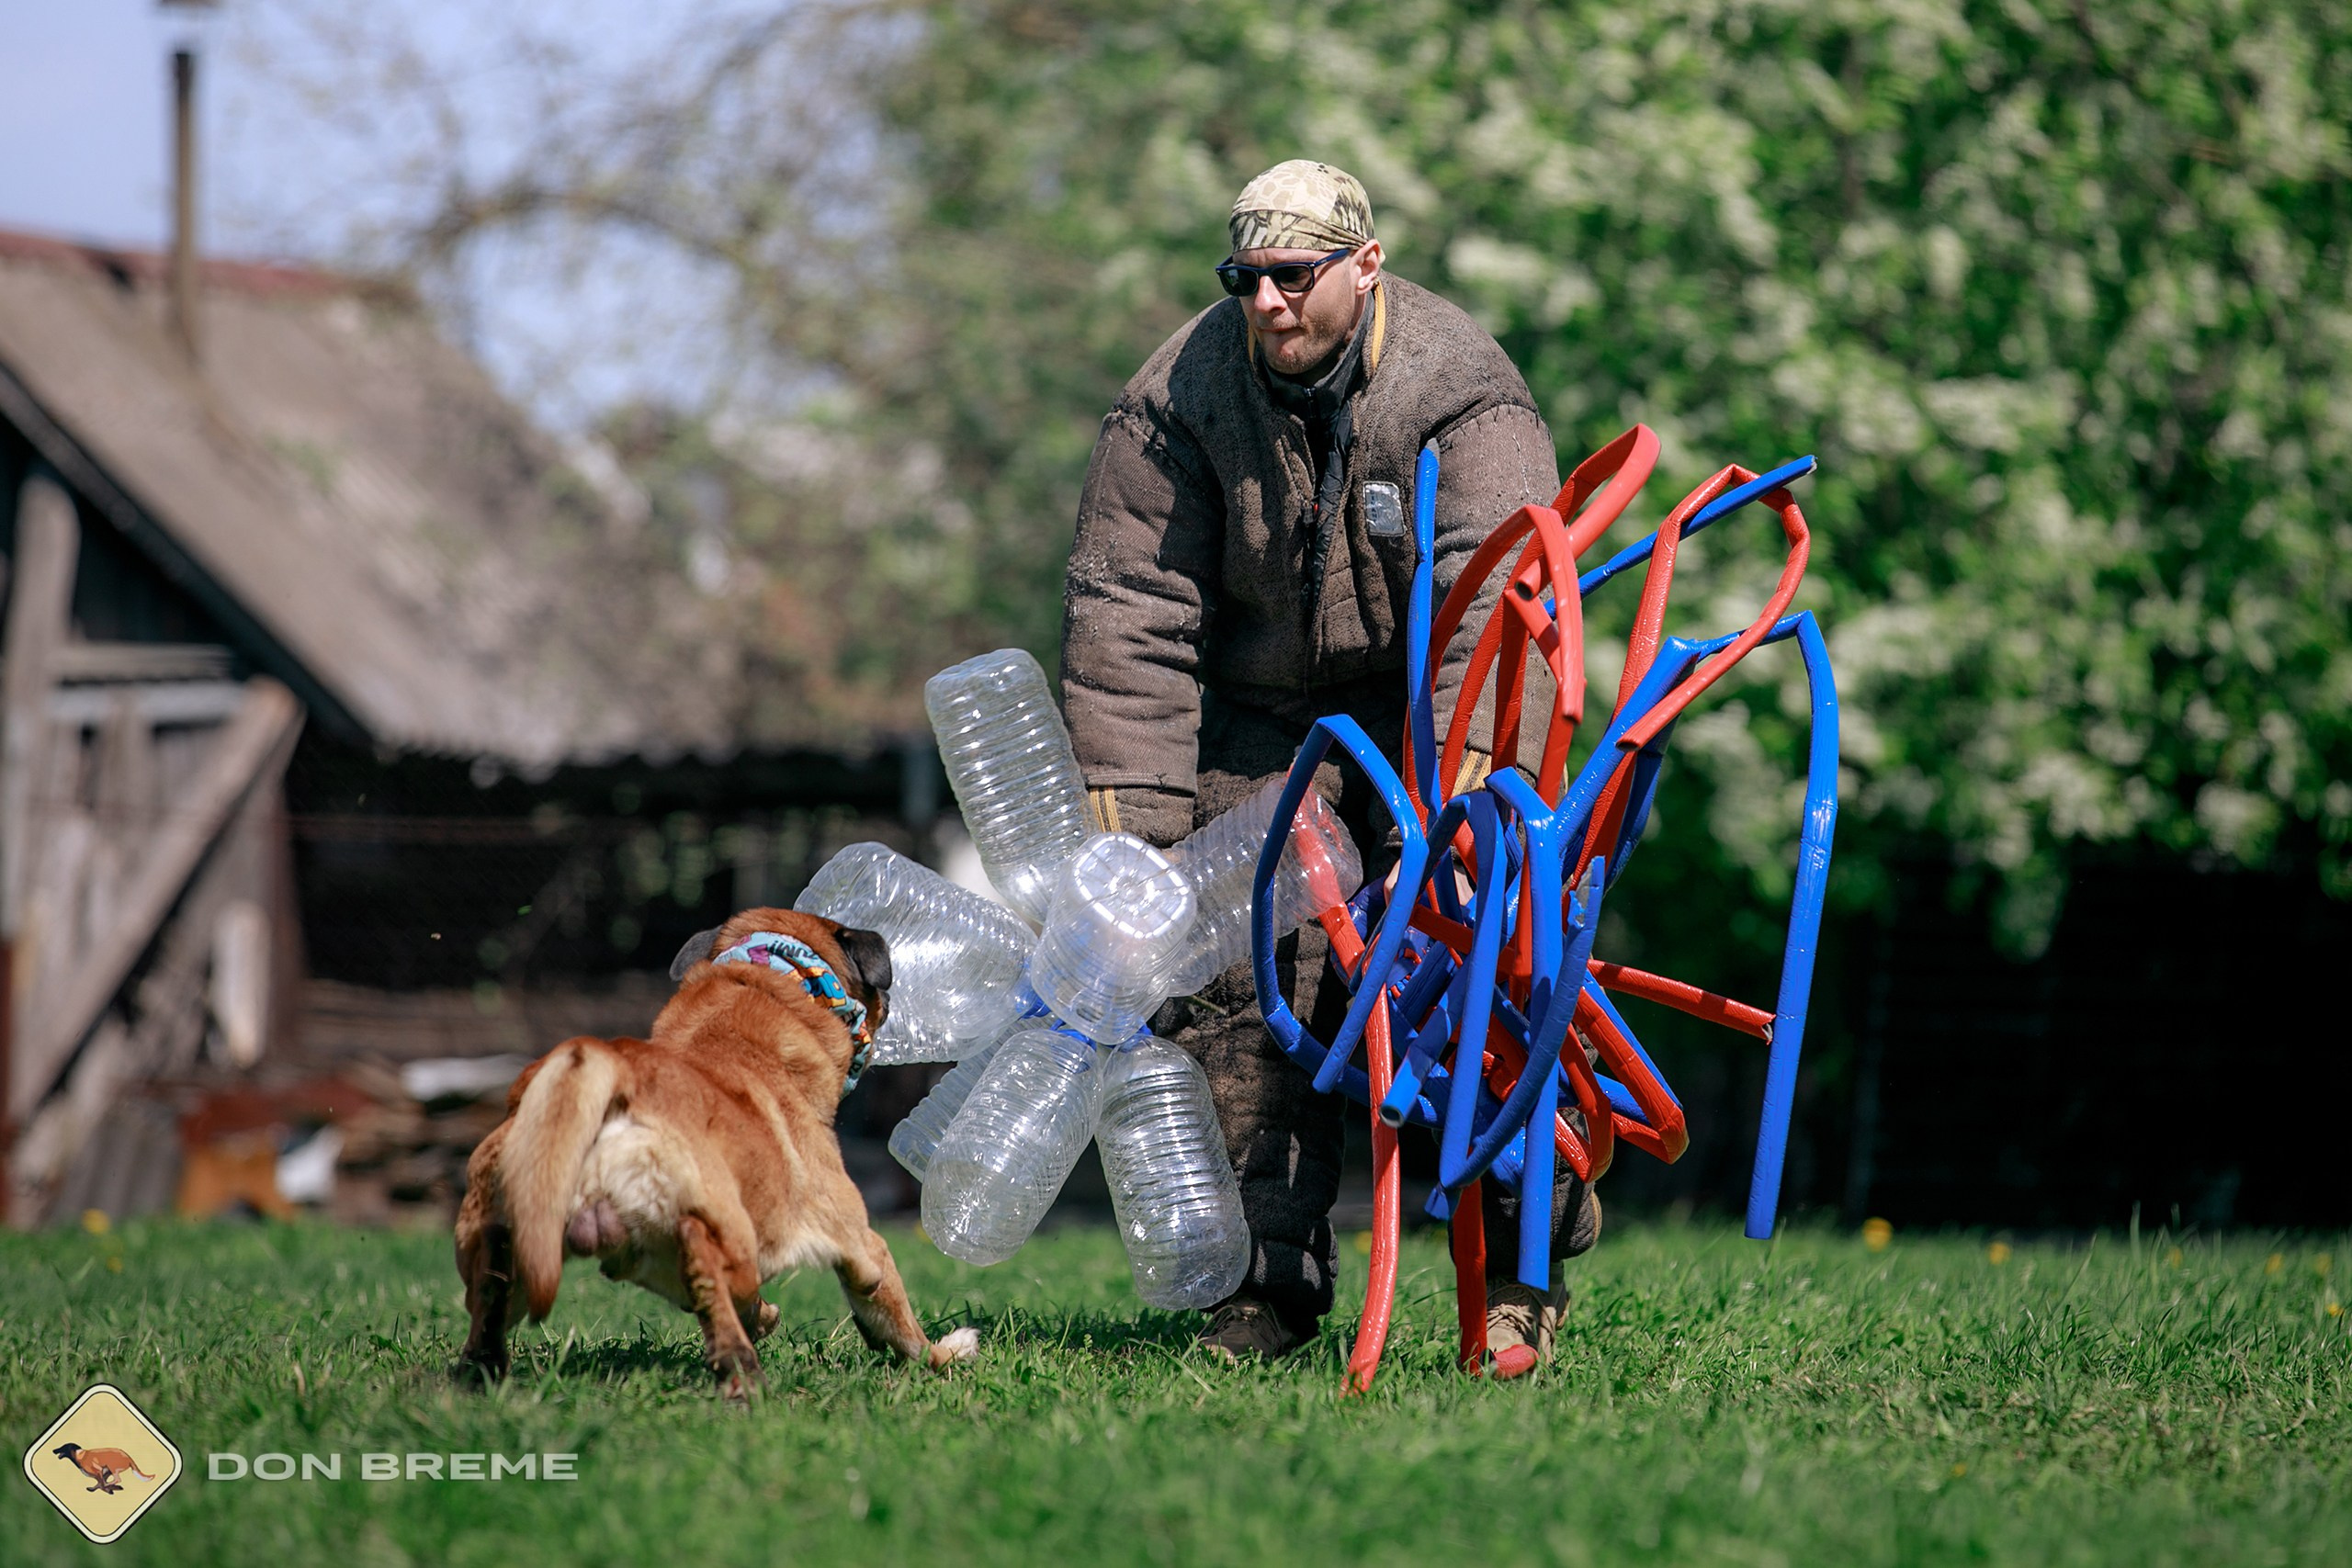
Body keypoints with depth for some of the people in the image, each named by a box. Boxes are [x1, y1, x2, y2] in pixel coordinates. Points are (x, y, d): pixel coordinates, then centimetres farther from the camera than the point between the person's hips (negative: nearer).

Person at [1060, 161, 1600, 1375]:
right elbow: (1130, 607, -13)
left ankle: (1524, 1267, -6)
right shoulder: (1179, 398, -13)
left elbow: (1501, 596, -30)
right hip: (1263, 717, 2)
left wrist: (1467, 778, -43)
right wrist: (1129, 810, -20)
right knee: (1245, 979, -8)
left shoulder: (1458, 386, -21)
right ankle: (1269, 1278, 1)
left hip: (1428, 705, -2)